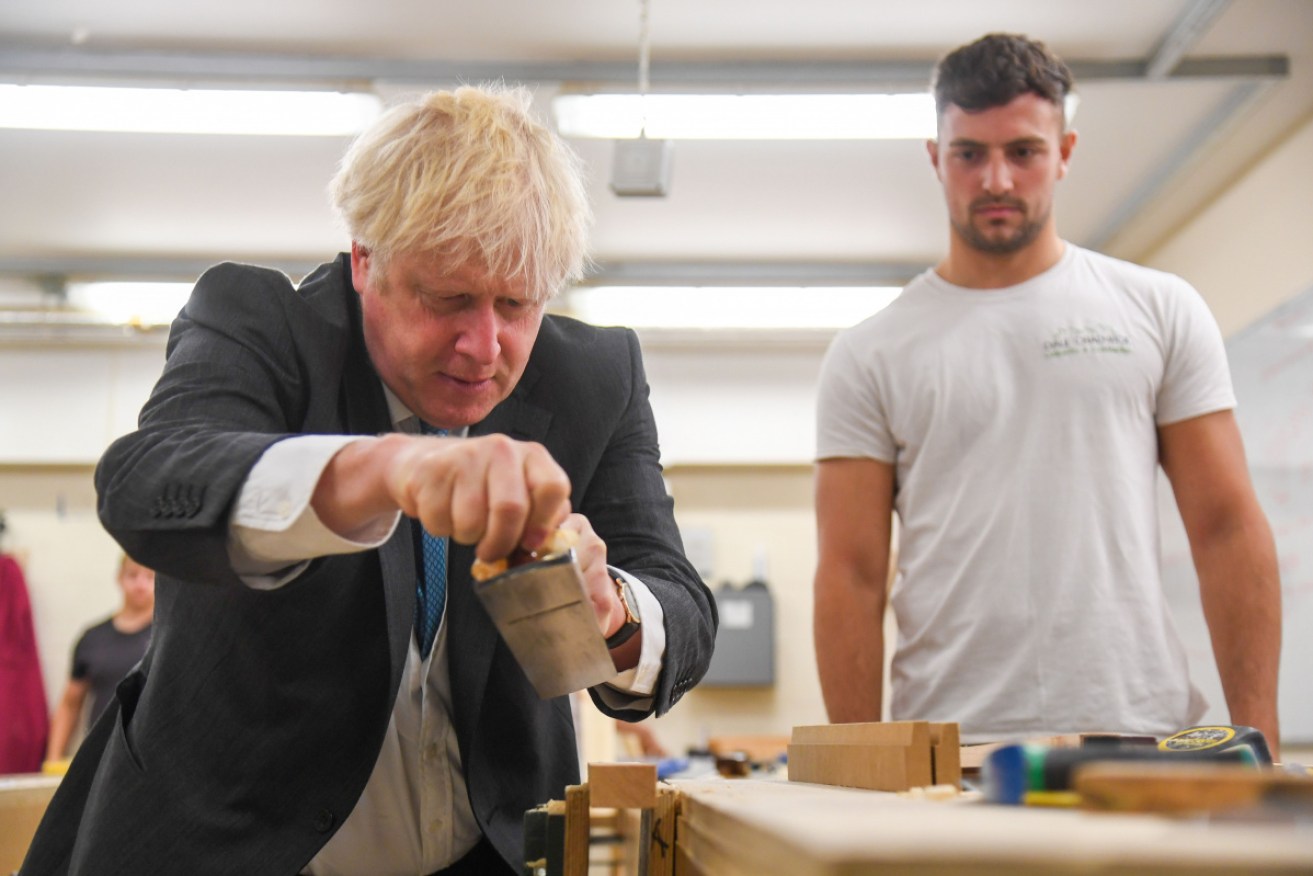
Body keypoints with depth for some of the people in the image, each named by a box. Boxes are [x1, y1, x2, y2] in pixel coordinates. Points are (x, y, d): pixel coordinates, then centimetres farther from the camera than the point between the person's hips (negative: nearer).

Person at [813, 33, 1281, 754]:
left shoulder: (1161, 311, 8)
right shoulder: (869, 355, 4)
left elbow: (1227, 530, 5)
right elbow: (852, 578, 1)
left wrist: (1255, 736, -3)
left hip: (1144, 737, 1)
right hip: (948, 747, -1)